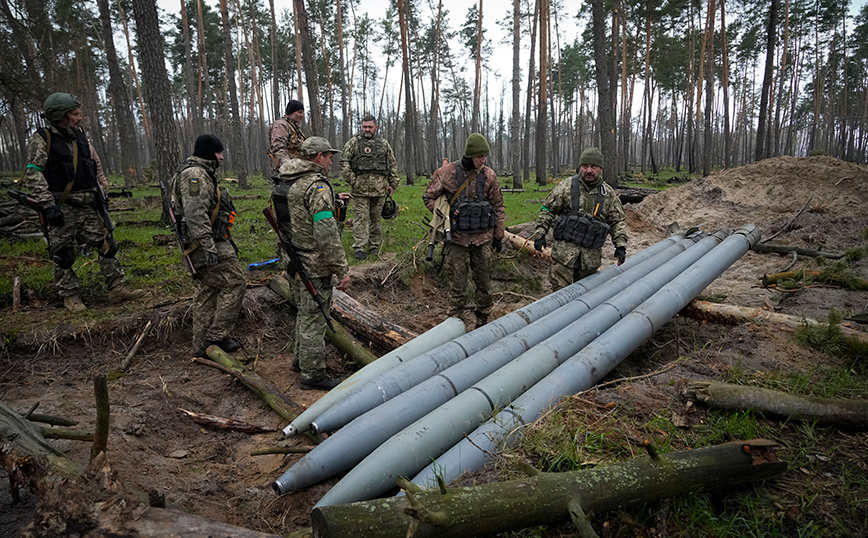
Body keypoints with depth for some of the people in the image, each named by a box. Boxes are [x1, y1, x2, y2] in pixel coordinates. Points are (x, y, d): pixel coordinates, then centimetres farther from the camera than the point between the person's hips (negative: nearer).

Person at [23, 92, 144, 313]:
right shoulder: (42, 139, -7)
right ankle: (70, 296, 13)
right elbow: (33, 176, -13)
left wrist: (100, 194, 18)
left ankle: (116, 288, 8)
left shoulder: (80, 137, 14)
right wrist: (48, 206, -20)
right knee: (64, 255, 2)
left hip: (88, 207, 6)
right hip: (62, 209, -6)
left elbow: (93, 169, 23)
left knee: (107, 245, 3)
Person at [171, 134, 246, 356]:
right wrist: (208, 246, -30)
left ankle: (201, 345, 20)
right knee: (234, 284, -7)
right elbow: (195, 214, -26)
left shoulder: (200, 174, 21)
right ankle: (216, 336, -2)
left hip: (204, 246, 11)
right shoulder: (195, 174, -14)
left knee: (205, 292, 13)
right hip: (209, 245, -11)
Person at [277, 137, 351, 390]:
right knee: (314, 318, 1)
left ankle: (301, 357, 41)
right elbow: (326, 234, -26)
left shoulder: (287, 182, 9)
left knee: (305, 311, 24)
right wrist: (342, 270, -23)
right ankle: (312, 374, 12)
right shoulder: (317, 185, -21)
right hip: (314, 266, -10)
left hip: (294, 261, 10)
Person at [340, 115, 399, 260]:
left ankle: (375, 245, 18)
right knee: (361, 217, -5)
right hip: (360, 189, -3)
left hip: (380, 188, 3)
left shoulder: (384, 144, 14)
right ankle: (359, 248, -3)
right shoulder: (353, 143, 5)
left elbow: (393, 164, 17)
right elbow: (344, 163, 1)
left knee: (376, 217, 9)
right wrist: (353, 181, -7)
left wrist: (393, 184, 11)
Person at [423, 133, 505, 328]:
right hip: (458, 239, -2)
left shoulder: (489, 175, 3)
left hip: (483, 238, 3)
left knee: (484, 283, 11)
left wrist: (498, 235, 10)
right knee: (457, 285, 2)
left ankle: (483, 321, 27)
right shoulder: (447, 173, -5)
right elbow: (429, 197, 5)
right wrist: (445, 214, -8)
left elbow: (498, 206, 10)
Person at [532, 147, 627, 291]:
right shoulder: (566, 187, 0)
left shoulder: (609, 194, 8)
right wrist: (540, 234, -3)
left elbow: (618, 221, 14)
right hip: (565, 250, -3)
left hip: (591, 256, 3)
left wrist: (621, 245, 3)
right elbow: (547, 210, 5)